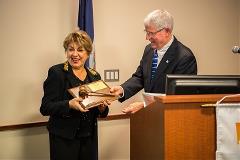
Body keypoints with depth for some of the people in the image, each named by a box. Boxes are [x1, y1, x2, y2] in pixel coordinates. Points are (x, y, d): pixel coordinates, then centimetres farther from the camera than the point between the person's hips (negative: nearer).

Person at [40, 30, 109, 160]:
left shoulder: (94, 76, 8)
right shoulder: (56, 72, -7)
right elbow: (45, 108, -12)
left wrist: (102, 108, -8)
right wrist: (69, 105, -27)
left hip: (89, 139, 5)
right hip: (64, 139, -5)